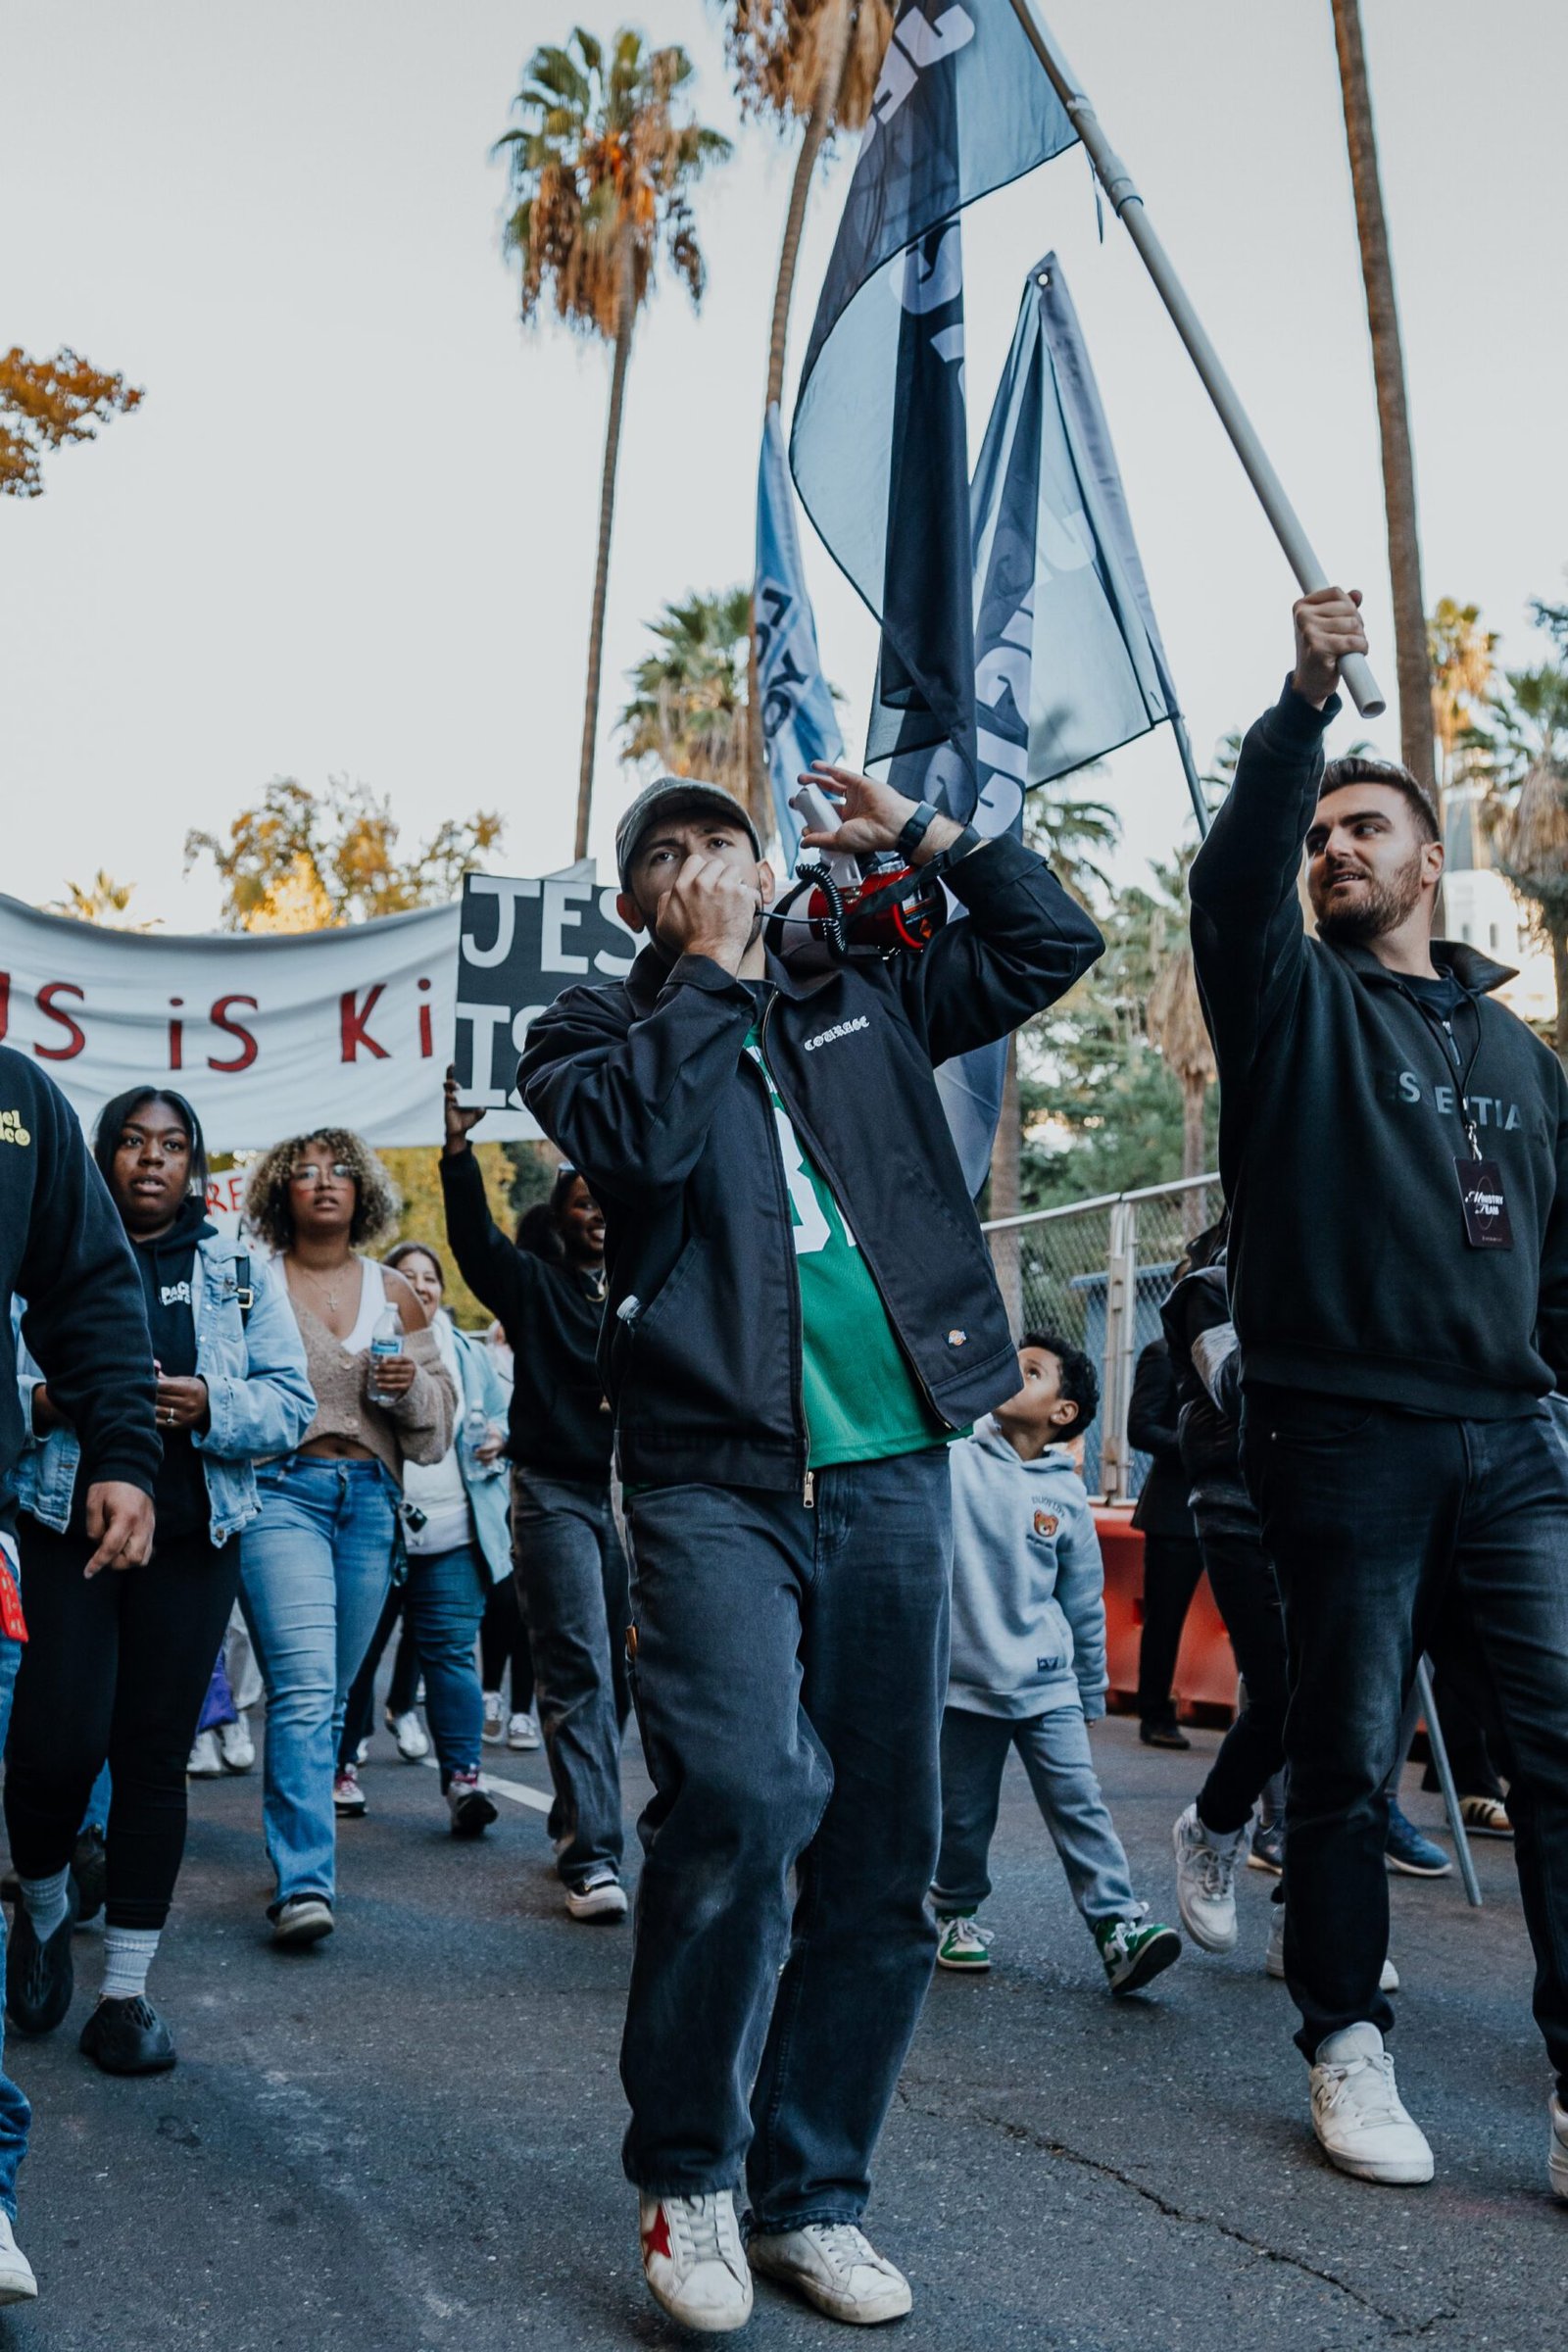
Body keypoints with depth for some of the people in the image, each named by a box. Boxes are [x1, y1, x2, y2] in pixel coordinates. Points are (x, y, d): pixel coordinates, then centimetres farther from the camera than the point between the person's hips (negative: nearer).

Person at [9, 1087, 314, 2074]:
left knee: (156, 1753, 3)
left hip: (192, 1539, 1)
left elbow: (292, 1403, 3)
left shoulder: (241, 1271, 10)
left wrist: (207, 1406, -15)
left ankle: (128, 1990, 14)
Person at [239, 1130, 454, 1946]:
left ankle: (298, 1850, 22)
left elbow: (436, 1426, 16)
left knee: (328, 1690, 9)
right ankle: (304, 1884, -17)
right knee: (305, 1687, -16)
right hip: (281, 1489, -4)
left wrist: (410, 1387, -4)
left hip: (371, 1497, 4)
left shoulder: (395, 1295, 15)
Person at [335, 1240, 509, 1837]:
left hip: (451, 1535, 1)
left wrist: (498, 1438, -2)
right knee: (356, 1650, 7)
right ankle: (337, 1765, 21)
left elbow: (502, 1419, 21)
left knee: (450, 1651, -4)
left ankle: (463, 1776, -6)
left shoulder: (470, 1355, 15)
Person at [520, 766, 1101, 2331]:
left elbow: (1054, 943, 22)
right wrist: (712, 970, -2)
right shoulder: (596, 1030, 11)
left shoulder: (862, 1006, 20)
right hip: (716, 1476, -4)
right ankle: (686, 2182, 0)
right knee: (744, 1793, -23)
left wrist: (920, 832, 17)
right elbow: (639, 1134, -11)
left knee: (880, 1853, 7)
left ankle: (813, 2197, 23)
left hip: (889, 1471, 4)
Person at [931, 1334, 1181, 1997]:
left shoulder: (1066, 1497, 2)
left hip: (1047, 1687, 1)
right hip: (963, 1680, -1)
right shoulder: (953, 1463, -2)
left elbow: (1085, 1605, 10)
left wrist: (1091, 1697, 14)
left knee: (1079, 1805, -7)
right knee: (962, 1816, 10)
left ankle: (1121, 1928, -6)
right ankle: (956, 1913, 31)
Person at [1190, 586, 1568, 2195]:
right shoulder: (1292, 1001, 8)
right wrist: (1304, 706, -24)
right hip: (1345, 1442, -4)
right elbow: (1232, 877, -13)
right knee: (1348, 1754, 3)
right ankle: (1347, 2046, 18)